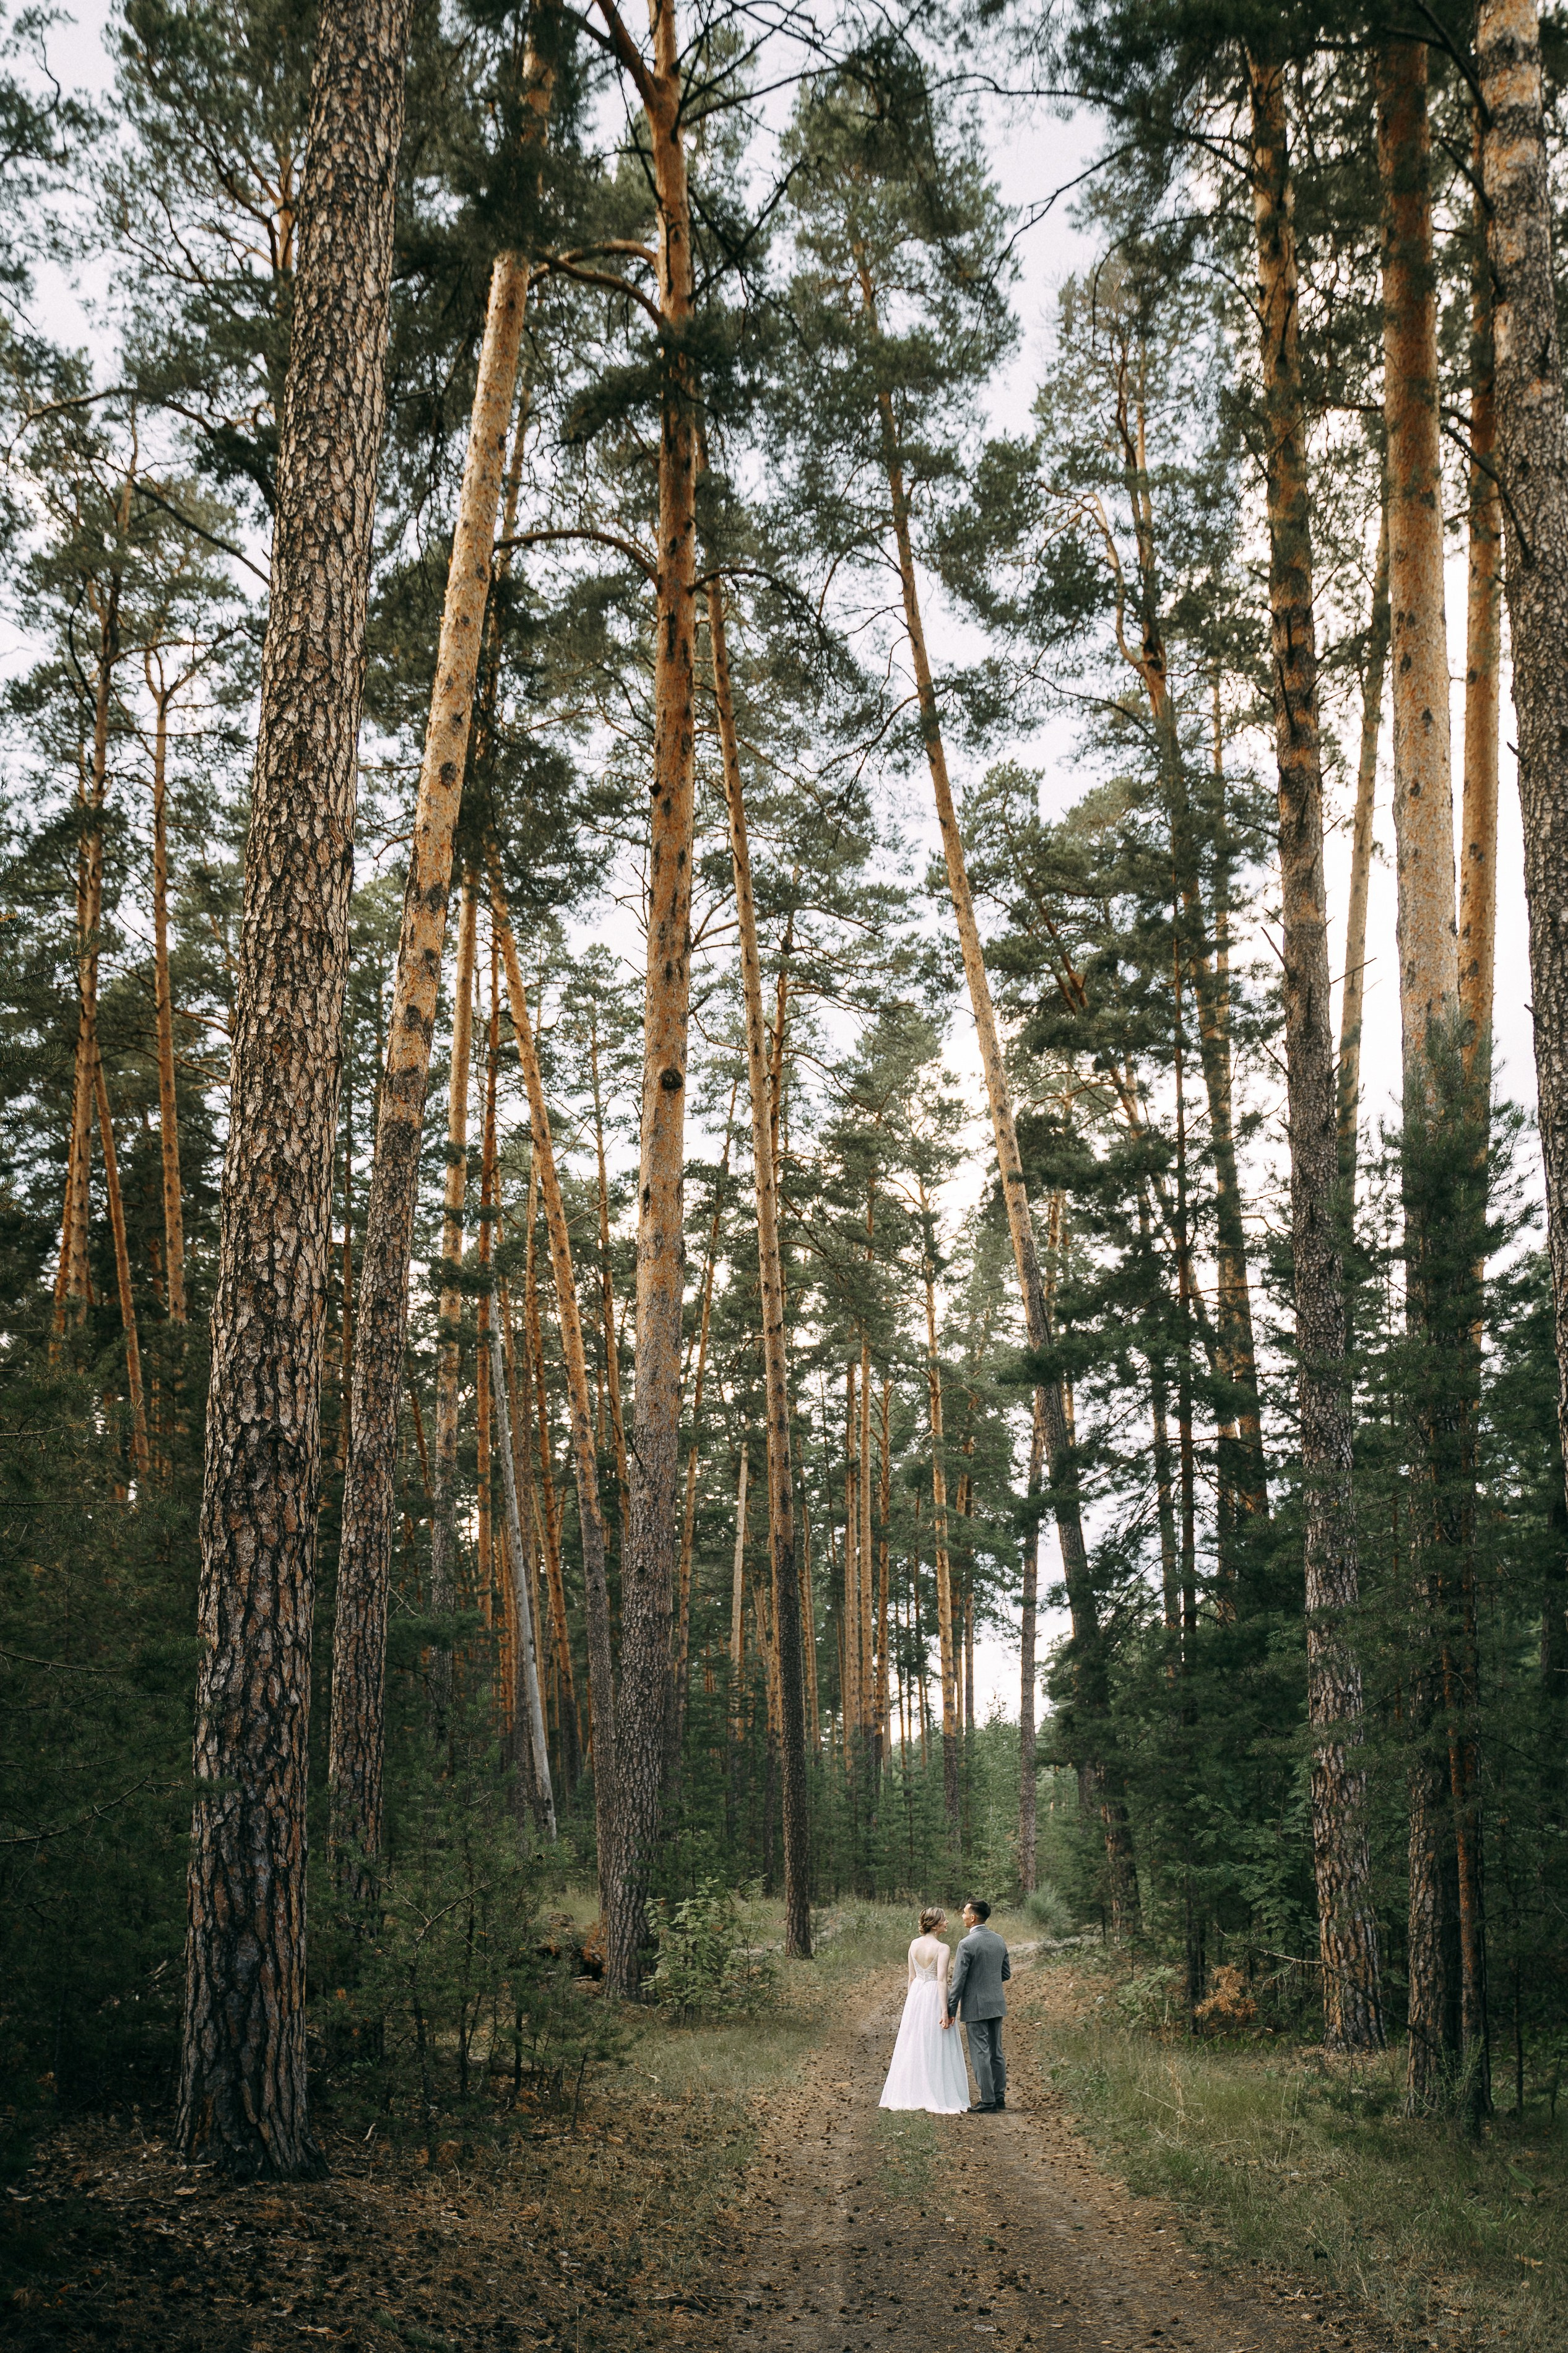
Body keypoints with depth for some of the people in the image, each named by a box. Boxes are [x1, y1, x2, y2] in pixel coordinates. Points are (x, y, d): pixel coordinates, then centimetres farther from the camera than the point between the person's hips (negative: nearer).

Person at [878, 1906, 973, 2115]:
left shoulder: (914, 1945, 3)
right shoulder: (942, 1949, -16)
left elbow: (912, 1976, 10)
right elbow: (942, 1980, -21)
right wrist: (945, 2011, -22)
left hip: (916, 1995, 6)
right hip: (935, 1996, -6)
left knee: (913, 2047, 14)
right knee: (936, 2048, 2)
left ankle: (912, 2095, 23)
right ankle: (938, 2099, 6)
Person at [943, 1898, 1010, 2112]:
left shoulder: (967, 1944, -17)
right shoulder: (999, 1940, 6)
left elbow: (958, 1982, -15)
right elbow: (1006, 1973, 14)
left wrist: (951, 2011, -10)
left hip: (975, 2007, -7)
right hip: (996, 2004, 7)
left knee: (980, 2054, -1)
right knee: (996, 2053, 15)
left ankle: (987, 2102, 2)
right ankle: (999, 2097, 21)